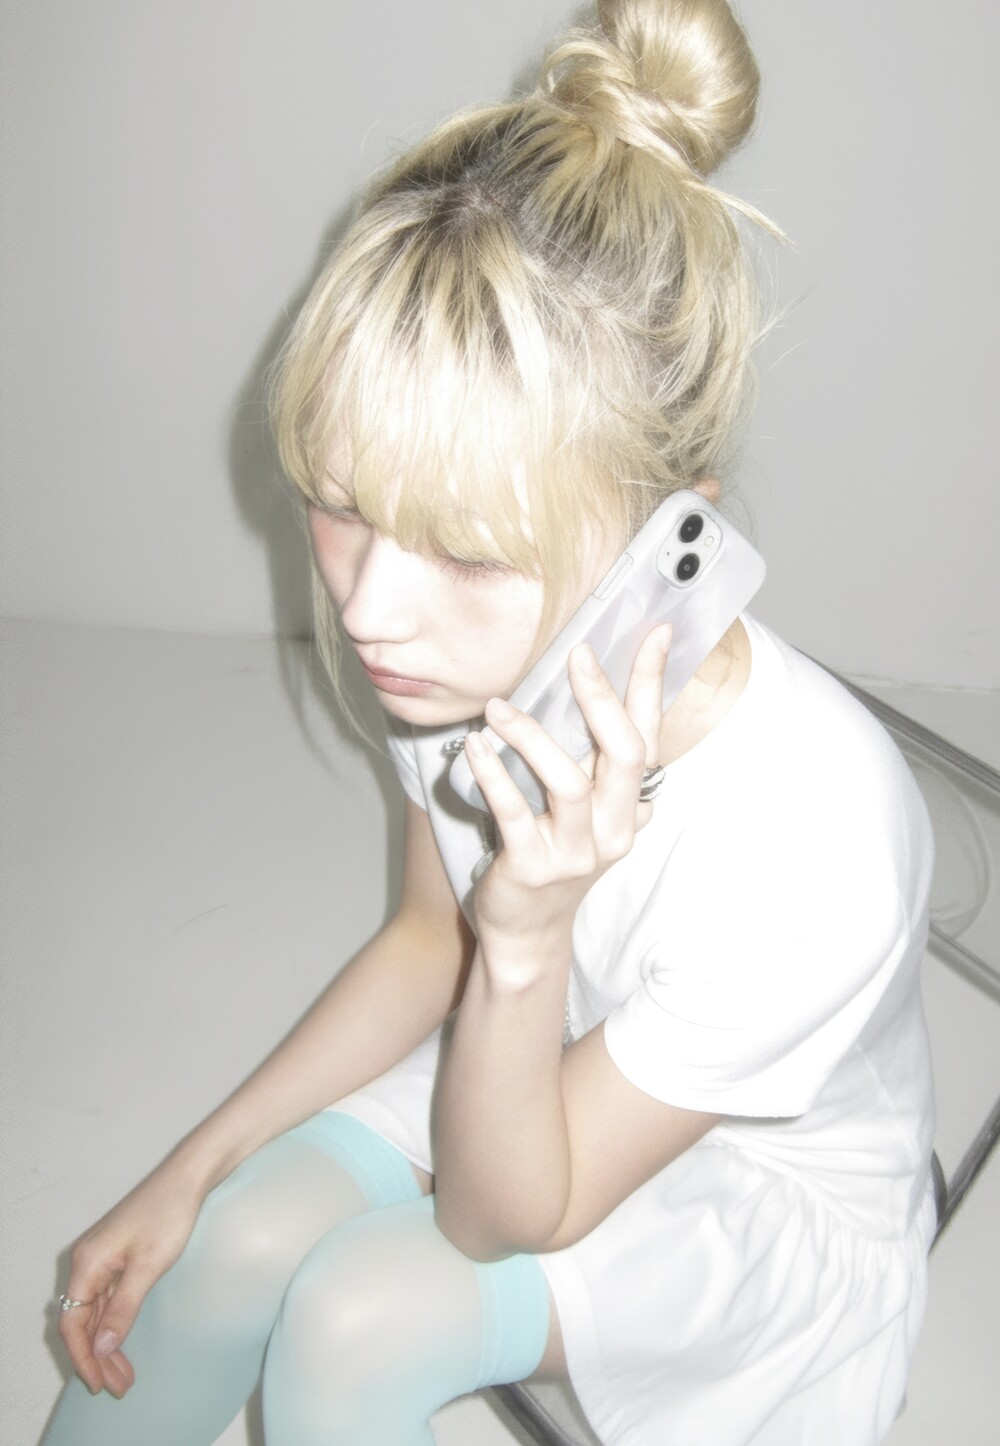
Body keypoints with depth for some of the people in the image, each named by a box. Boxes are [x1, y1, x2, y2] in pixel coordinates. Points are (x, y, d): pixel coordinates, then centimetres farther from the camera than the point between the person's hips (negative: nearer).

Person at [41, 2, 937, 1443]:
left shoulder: (807, 845, -39)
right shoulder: (482, 647, -22)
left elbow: (499, 1216, -24)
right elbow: (430, 939, 0)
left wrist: (529, 942, -41)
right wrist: (193, 1166, -4)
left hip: (773, 1185, -4)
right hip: (544, 1058, 5)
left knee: (359, 1313, -25)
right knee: (248, 1230, -19)